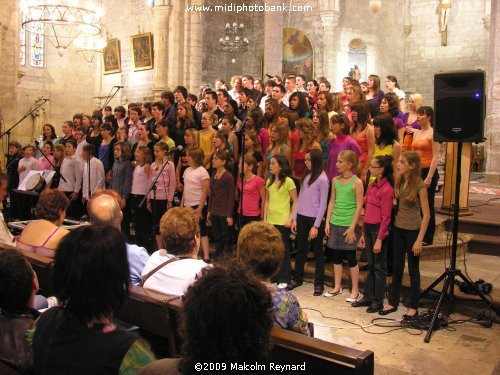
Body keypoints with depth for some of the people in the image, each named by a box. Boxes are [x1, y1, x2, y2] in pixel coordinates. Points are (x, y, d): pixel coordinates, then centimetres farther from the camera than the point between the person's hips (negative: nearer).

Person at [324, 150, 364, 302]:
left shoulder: (357, 182, -9)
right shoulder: (335, 180, 7)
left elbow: (359, 206, -11)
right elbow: (332, 202, 10)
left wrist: (352, 227, -14)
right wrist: (328, 222, 6)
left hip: (349, 225, -5)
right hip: (335, 224, 5)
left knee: (351, 258, 3)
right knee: (336, 256, 12)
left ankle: (355, 291, 15)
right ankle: (337, 287, 25)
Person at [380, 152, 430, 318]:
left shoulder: (419, 186, -15)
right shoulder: (399, 182, 1)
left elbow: (426, 215, -14)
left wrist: (419, 240, -17)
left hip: (413, 230, -5)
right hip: (398, 228, 5)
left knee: (413, 270, 7)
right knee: (397, 268, 14)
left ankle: (413, 307, 21)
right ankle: (393, 302, 26)